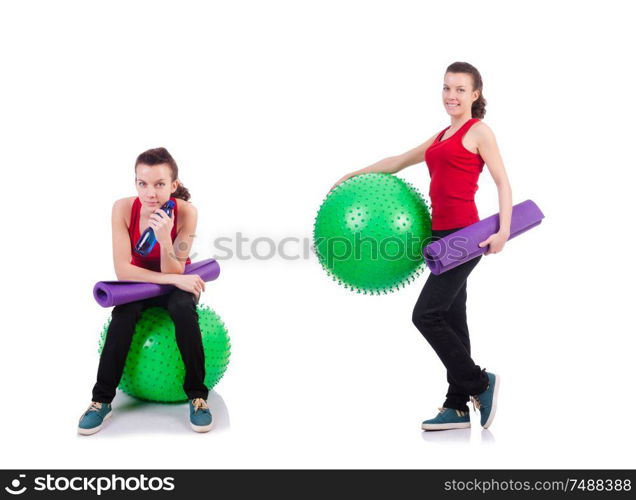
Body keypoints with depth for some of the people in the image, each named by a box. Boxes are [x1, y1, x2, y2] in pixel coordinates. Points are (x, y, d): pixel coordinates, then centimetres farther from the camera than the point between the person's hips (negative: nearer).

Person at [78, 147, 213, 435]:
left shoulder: (185, 212, -25)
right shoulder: (123, 208, -23)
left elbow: (173, 273, -24)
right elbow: (122, 270, -25)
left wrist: (164, 237, -42)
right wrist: (173, 279, -32)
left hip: (176, 283, -1)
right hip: (137, 284, 1)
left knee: (183, 309, -32)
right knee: (123, 314, -29)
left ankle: (197, 395, -17)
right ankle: (102, 400, -16)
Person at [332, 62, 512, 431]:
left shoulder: (479, 131, -2)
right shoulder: (442, 137, 20)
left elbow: (503, 183, -8)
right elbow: (399, 161, 28)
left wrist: (503, 231, -19)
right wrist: (355, 175, 29)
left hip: (464, 234, -8)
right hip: (442, 234, 8)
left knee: (427, 315, -11)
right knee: (450, 320, 9)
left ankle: (480, 383, 4)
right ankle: (458, 407, 15)